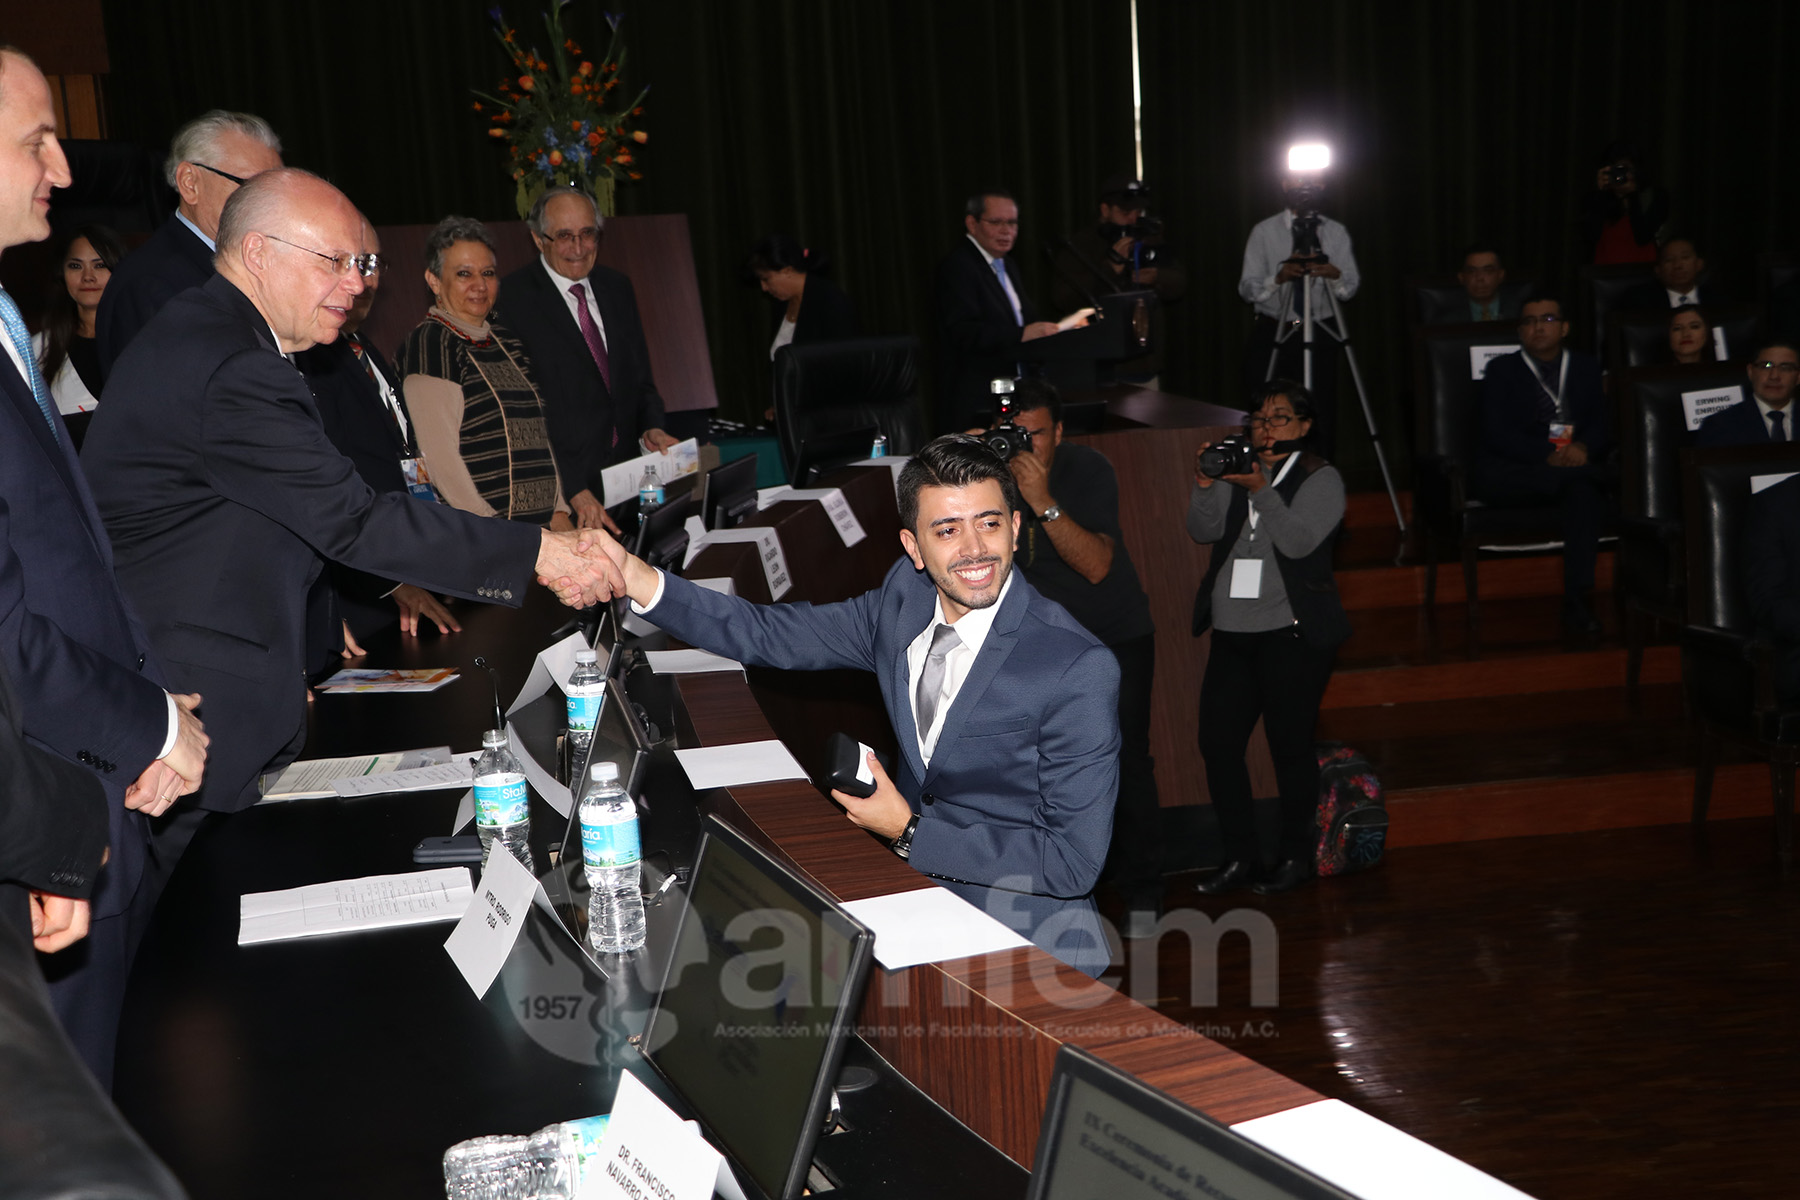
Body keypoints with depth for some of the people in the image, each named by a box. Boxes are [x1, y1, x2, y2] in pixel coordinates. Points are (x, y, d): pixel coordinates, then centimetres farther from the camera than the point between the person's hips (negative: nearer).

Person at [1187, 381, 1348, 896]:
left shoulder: (1321, 478, 1)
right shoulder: (1234, 471, 15)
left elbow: (1298, 541, -14)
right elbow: (1204, 532, 4)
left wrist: (1260, 489, -22)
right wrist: (1204, 486, -12)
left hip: (1291, 634, -5)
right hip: (1232, 633, 5)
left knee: (1290, 745, -3)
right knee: (1217, 742, 2)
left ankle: (1296, 856, 11)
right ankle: (1240, 855, 13)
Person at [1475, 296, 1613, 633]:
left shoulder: (1587, 367, 22)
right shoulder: (1502, 369, 12)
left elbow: (1607, 422, 8)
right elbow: (1495, 432, -4)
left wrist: (1583, 447, -16)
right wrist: (1547, 456, -19)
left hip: (1577, 463, 2)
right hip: (1513, 473, -2)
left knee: (1584, 488, -36)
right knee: (1582, 477, -35)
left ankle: (1576, 600, -40)